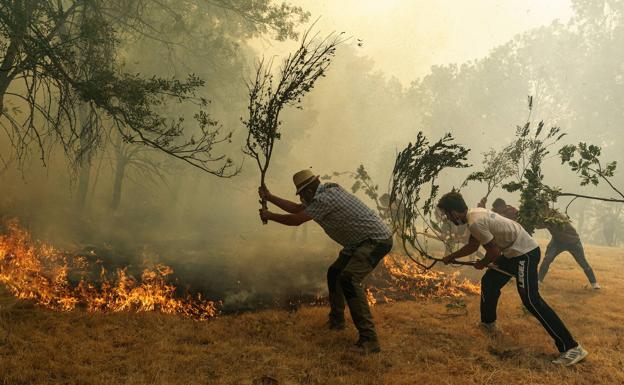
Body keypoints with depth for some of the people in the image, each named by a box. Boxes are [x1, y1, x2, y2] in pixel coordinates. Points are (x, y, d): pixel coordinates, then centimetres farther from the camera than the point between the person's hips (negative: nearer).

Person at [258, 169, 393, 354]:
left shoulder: (325, 199, -22)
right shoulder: (322, 195, 10)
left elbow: (296, 220, -17)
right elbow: (296, 209, 20)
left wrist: (270, 216, -1)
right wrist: (269, 197, 22)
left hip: (377, 240, -11)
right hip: (360, 242, 11)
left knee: (348, 279, -26)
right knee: (334, 273, 20)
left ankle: (369, 340, -25)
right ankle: (336, 321, 33)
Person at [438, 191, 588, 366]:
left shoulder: (475, 222, -22)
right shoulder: (474, 213, 9)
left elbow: (494, 251, -19)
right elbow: (472, 246, 22)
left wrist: (481, 264, 0)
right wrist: (451, 257, 29)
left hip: (525, 253, -10)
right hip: (513, 252, 10)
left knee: (531, 300, -16)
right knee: (489, 282, 21)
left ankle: (571, 348, -16)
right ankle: (488, 323, 41)